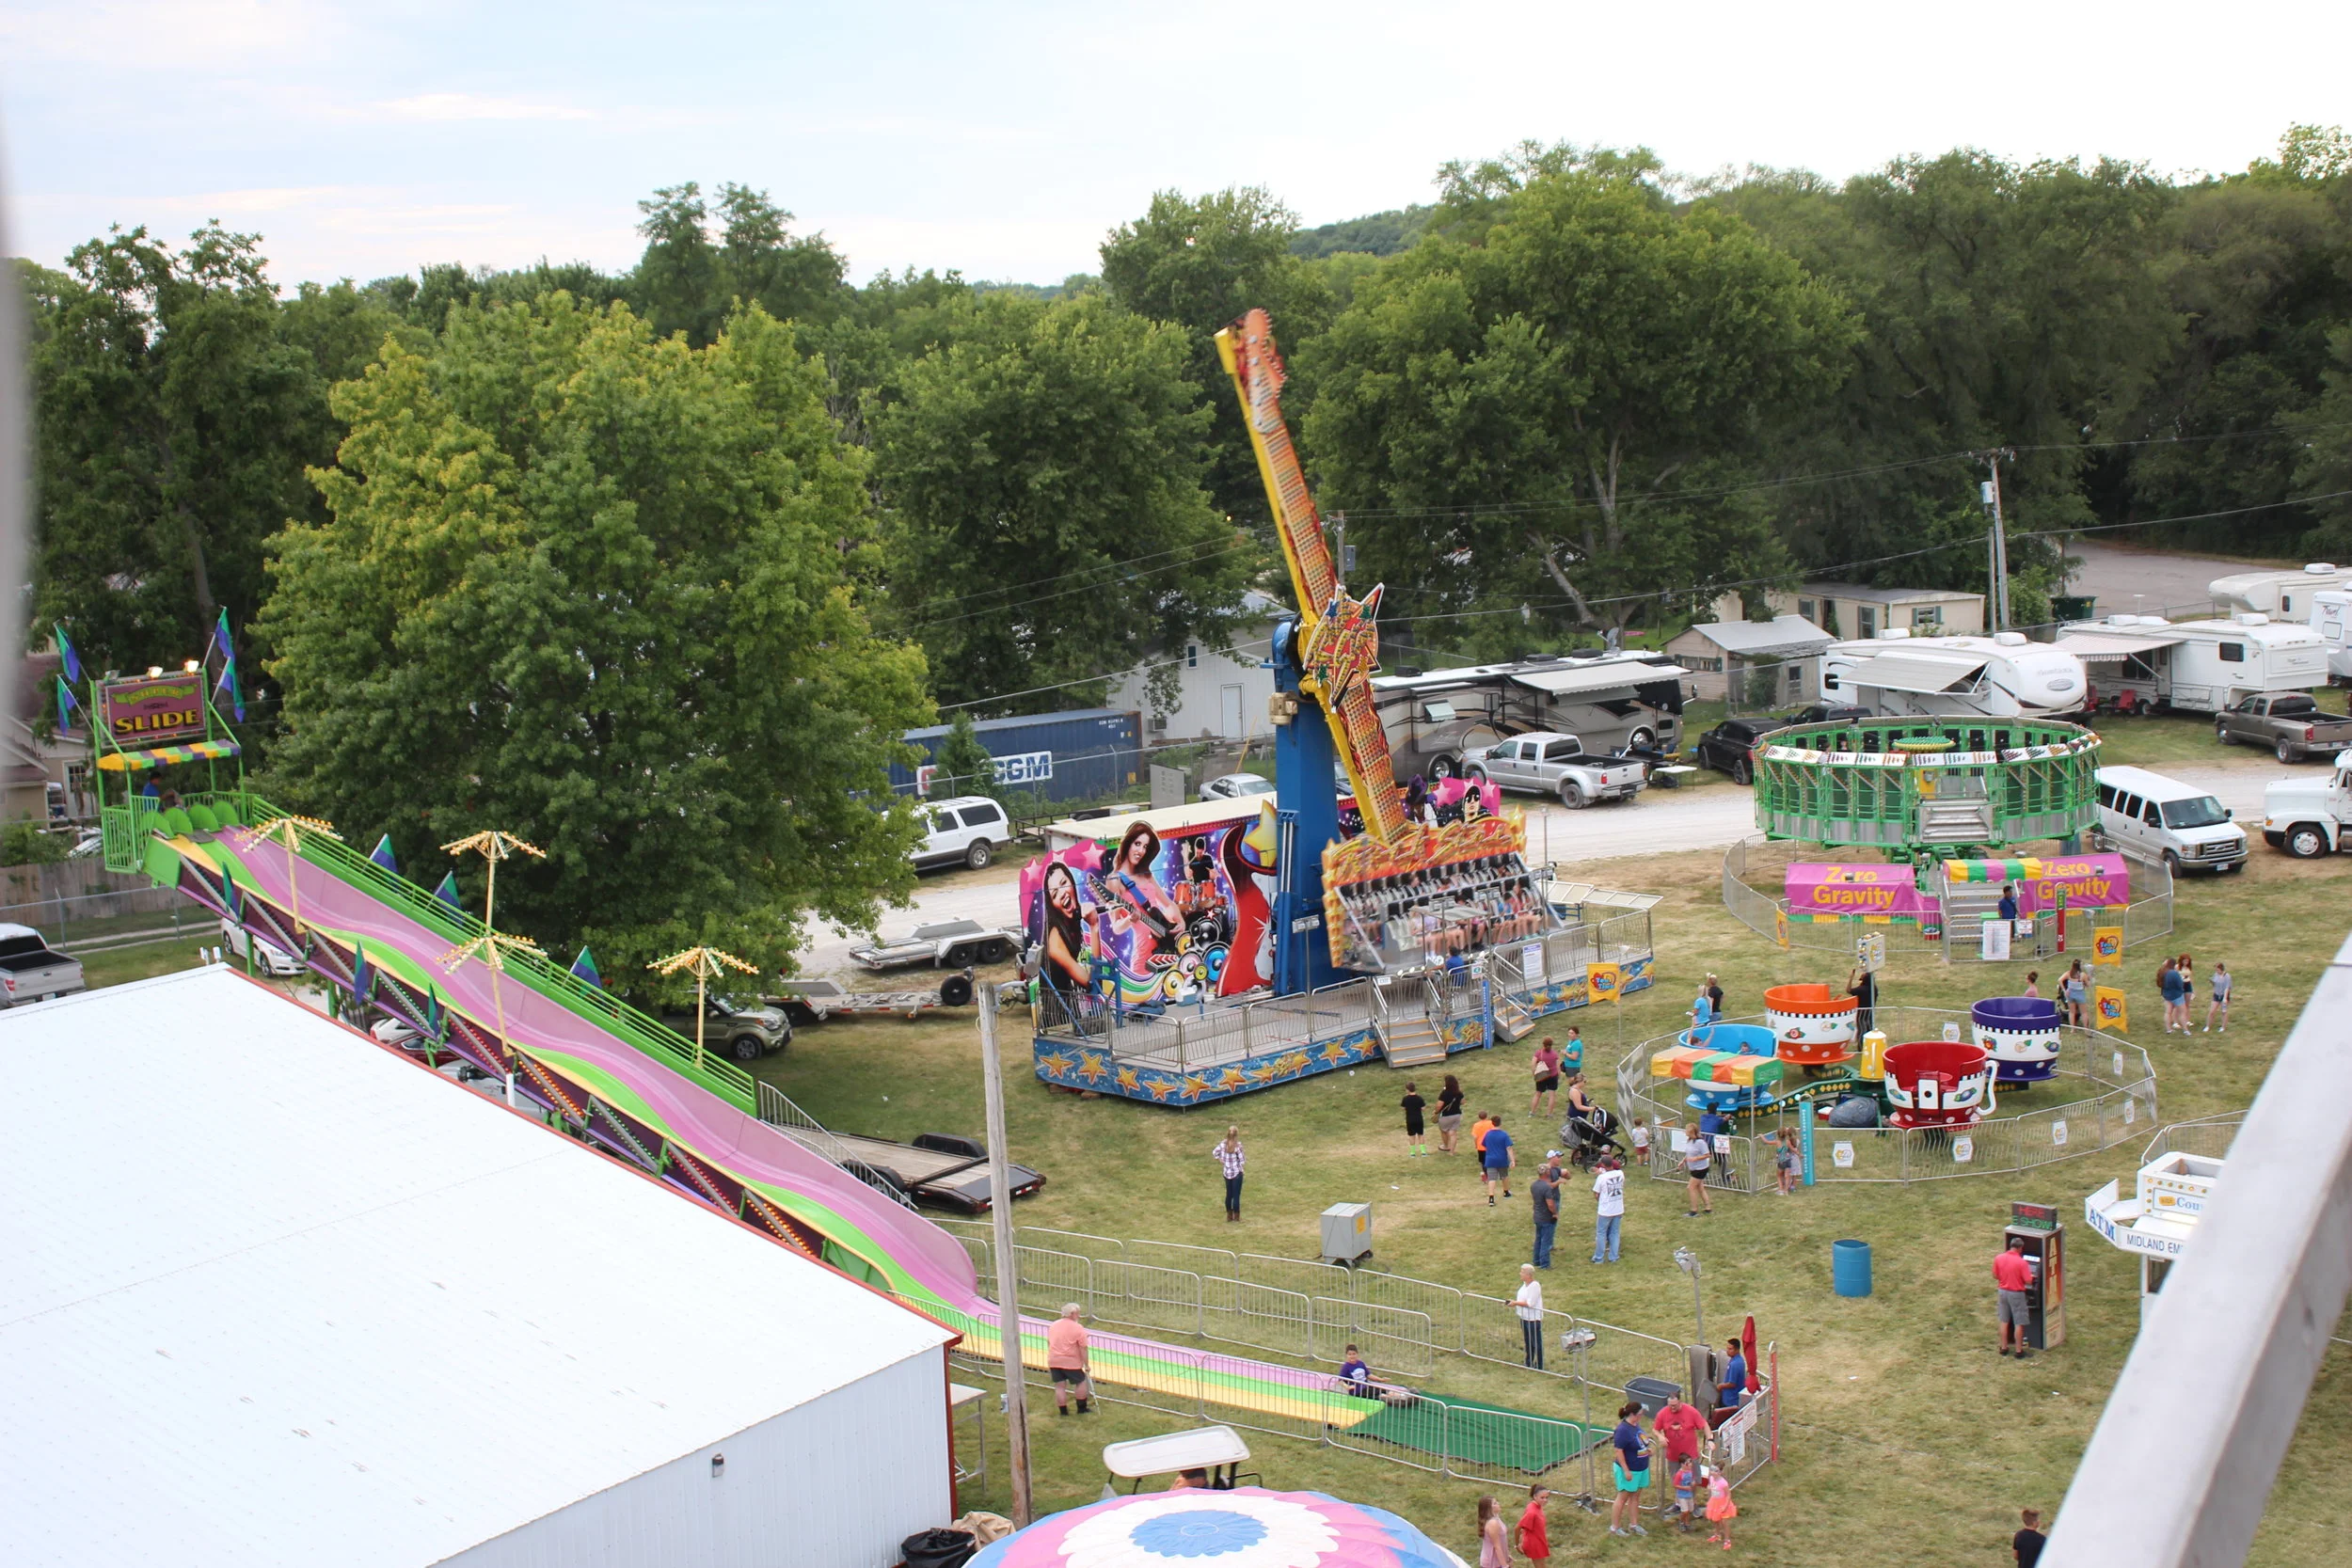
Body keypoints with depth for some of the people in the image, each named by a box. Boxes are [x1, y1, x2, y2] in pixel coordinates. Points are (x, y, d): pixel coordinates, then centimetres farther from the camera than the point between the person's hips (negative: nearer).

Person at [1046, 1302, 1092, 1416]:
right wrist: (1086, 1365, -4)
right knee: (1081, 1382, 13)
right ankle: (1081, 1409, 19)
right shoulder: (1078, 1328, -10)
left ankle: (1063, 1412, 10)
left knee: (1060, 1386, 8)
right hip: (1071, 1362, -5)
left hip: (1054, 1361, 5)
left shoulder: (1053, 1325, 9)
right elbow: (1083, 1349, -12)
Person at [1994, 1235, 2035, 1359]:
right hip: (2016, 1294, -5)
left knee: (2004, 1321, 16)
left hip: (2002, 1291, 5)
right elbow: (2028, 1281, -17)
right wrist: (2031, 1276, 5)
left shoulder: (1999, 1259, -5)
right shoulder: (2021, 1262, -20)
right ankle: (2019, 1351, 11)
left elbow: (1995, 1276, 5)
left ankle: (2004, 1348, 23)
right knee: (2019, 1324, 6)